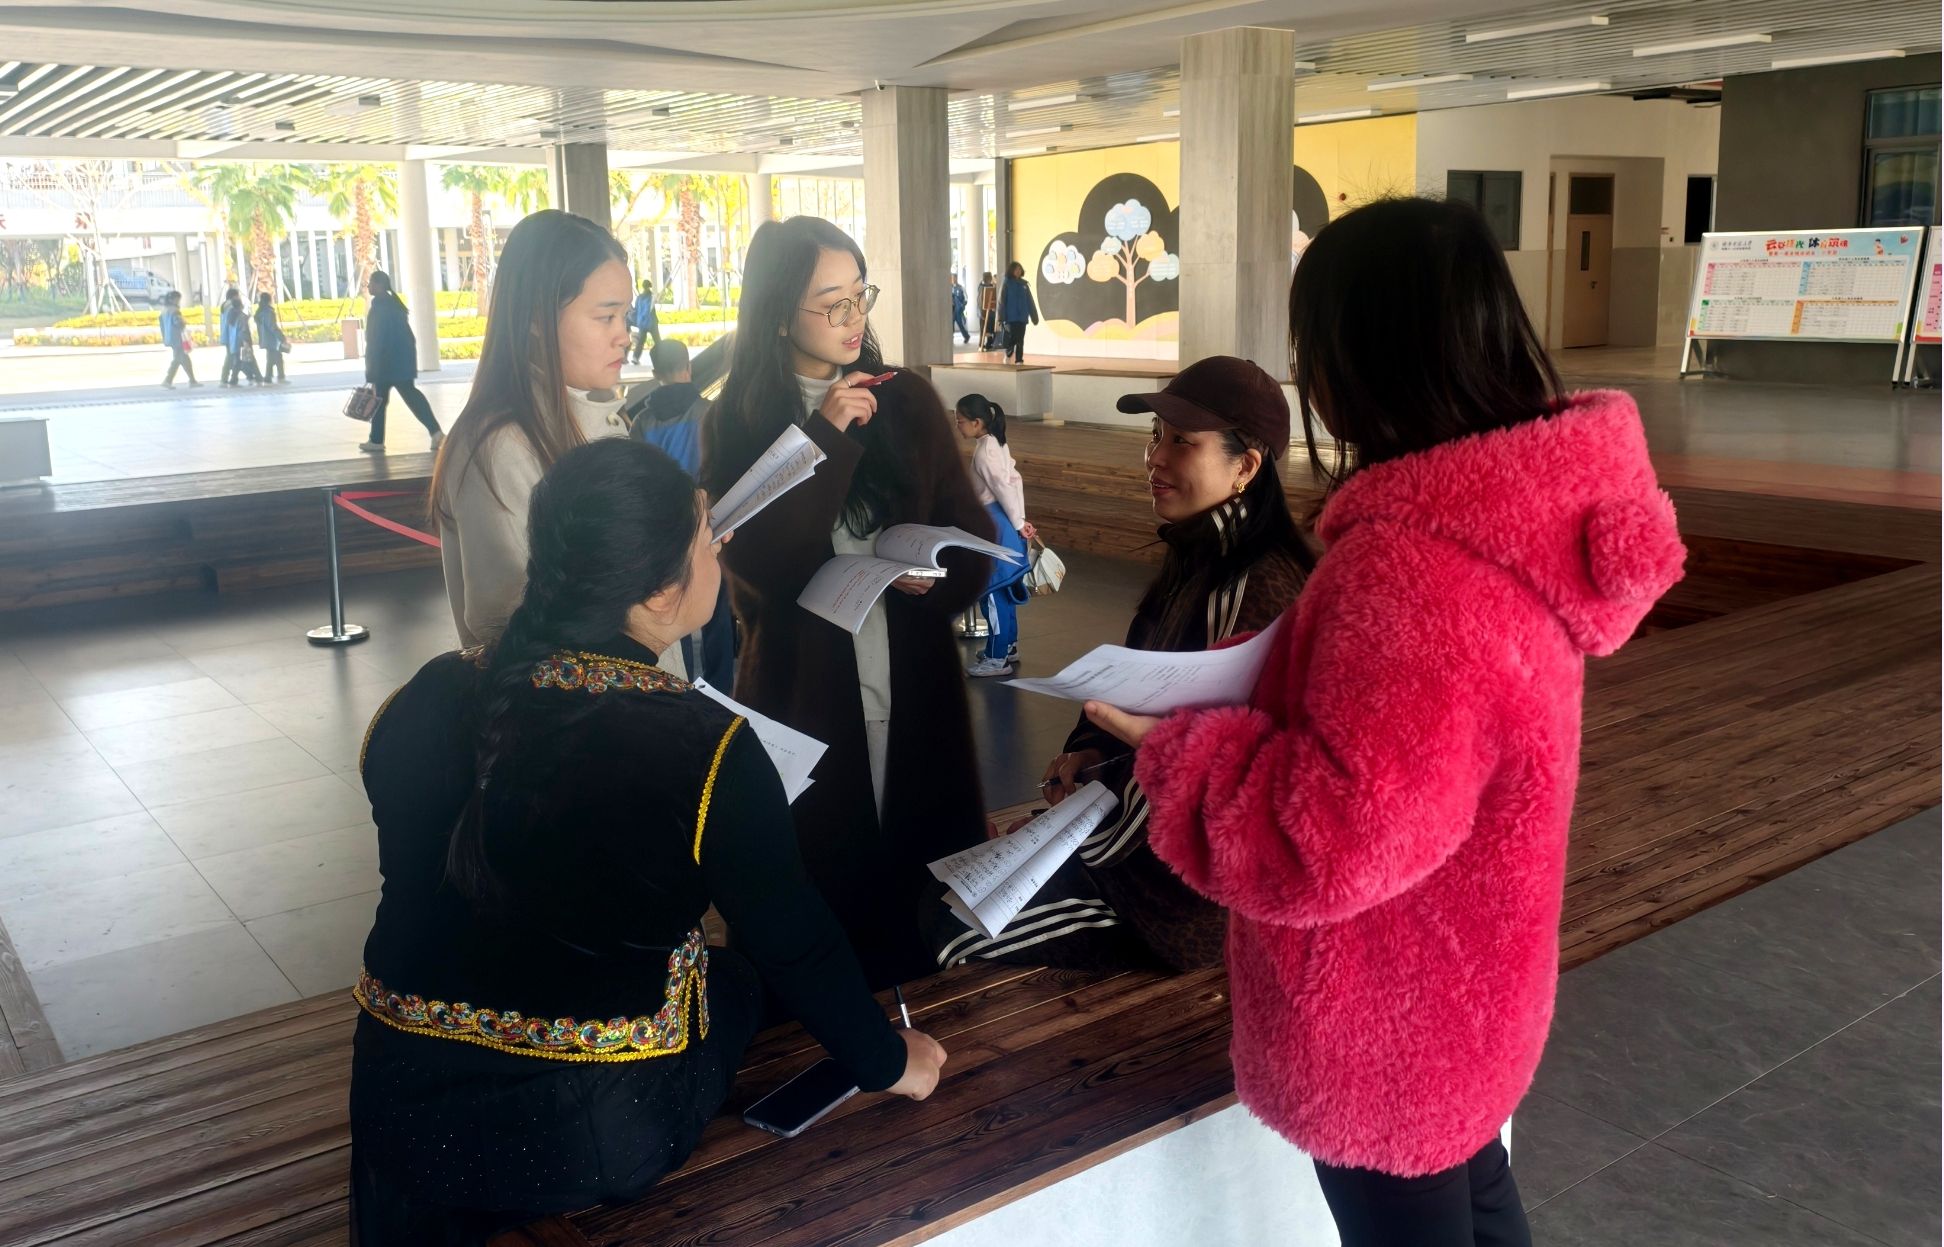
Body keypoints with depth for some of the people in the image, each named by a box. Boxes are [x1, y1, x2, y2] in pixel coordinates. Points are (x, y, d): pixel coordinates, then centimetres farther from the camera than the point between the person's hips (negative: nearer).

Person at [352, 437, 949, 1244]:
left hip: (404, 1095, 4)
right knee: (738, 979, 26)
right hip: (594, 1130, -3)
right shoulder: (703, 751, -23)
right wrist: (886, 1063, 6)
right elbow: (796, 944, -12)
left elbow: (430, 891, 7)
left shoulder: (422, 703, -9)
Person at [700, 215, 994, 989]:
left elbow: (969, 528, 9)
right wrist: (829, 441, -16)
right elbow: (763, 567, -13)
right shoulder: (736, 423, -3)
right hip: (802, 693, -2)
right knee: (824, 883, 2)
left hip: (914, 687, 3)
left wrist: (939, 576, -14)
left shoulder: (907, 400, 6)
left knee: (919, 870, 8)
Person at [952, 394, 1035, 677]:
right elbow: (1015, 479, 13)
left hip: (994, 523, -10)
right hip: (1000, 521, 10)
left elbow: (1004, 489, -21)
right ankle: (1008, 646, 29)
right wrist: (1020, 520, 11)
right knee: (1002, 588, 18)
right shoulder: (995, 443, 10)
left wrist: (1018, 524, -14)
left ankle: (997, 658, 3)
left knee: (992, 591, -3)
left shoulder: (983, 452, -20)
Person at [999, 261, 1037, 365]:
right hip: (1011, 316, -4)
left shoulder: (1024, 284, 9)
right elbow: (1002, 300, -5)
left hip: (1022, 316, 4)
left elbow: (1029, 301, 10)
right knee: (1013, 337, -6)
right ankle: (1008, 355, 19)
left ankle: (1019, 360, 7)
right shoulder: (1007, 283, -2)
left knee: (1020, 340, 3)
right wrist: (1001, 316, -12)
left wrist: (1034, 315, 9)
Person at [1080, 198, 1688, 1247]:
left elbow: (1331, 844, -33)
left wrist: (1176, 745, -20)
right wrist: (1250, 672, -1)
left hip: (1385, 1031, -8)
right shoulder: (1506, 518, -3)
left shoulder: (1411, 572, -35)